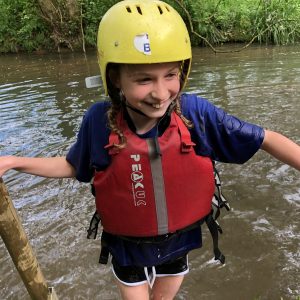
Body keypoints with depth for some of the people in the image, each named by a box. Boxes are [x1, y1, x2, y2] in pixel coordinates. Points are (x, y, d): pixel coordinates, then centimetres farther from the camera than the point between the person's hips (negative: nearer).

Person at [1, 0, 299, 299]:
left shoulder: (196, 112, -25)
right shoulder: (99, 121, -24)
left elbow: (265, 139, -16)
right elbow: (72, 166, -5)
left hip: (179, 239, 1)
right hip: (128, 247, -1)